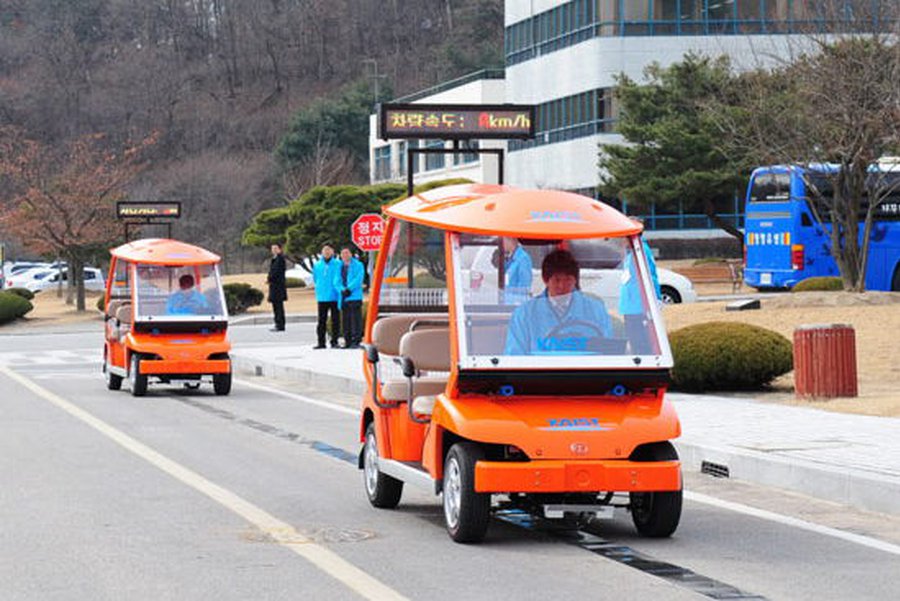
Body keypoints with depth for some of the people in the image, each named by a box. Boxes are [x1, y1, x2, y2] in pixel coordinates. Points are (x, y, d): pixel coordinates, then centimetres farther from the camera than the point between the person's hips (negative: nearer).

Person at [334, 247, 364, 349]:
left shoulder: (358, 265, 4)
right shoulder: (339, 267, 18)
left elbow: (358, 279, -8)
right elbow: (336, 282, 9)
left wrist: (349, 289, -16)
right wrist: (342, 290, -10)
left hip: (354, 297, -5)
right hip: (343, 297, 5)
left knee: (355, 319, -11)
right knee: (345, 321, 5)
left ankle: (356, 341, -12)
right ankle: (348, 342, 9)